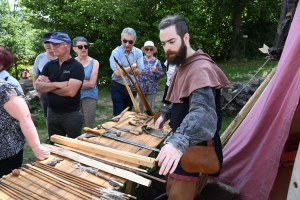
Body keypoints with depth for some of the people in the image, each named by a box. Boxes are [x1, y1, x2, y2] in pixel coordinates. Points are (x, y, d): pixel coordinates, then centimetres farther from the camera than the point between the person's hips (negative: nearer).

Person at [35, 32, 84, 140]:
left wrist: (48, 85, -11)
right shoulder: (49, 65, 5)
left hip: (71, 114, -5)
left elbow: (70, 91, -24)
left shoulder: (77, 66, -13)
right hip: (52, 113, 6)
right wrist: (57, 84, -19)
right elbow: (38, 86, -3)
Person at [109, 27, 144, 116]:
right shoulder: (116, 52, -13)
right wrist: (133, 66, -12)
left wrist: (123, 69, -20)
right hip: (118, 88, -3)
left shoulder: (138, 53, -3)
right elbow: (117, 73, -23)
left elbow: (139, 71, -12)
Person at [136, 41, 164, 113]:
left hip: (152, 89, -1)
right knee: (139, 107, 5)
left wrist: (156, 71, -21)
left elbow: (161, 75, -3)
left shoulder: (156, 61, -1)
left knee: (150, 107, 10)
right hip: (140, 88, 1)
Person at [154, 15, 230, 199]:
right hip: (185, 147, 9)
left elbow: (203, 113, -44)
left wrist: (178, 142, -59)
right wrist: (166, 114, 11)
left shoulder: (200, 68, -26)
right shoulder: (183, 65, 9)